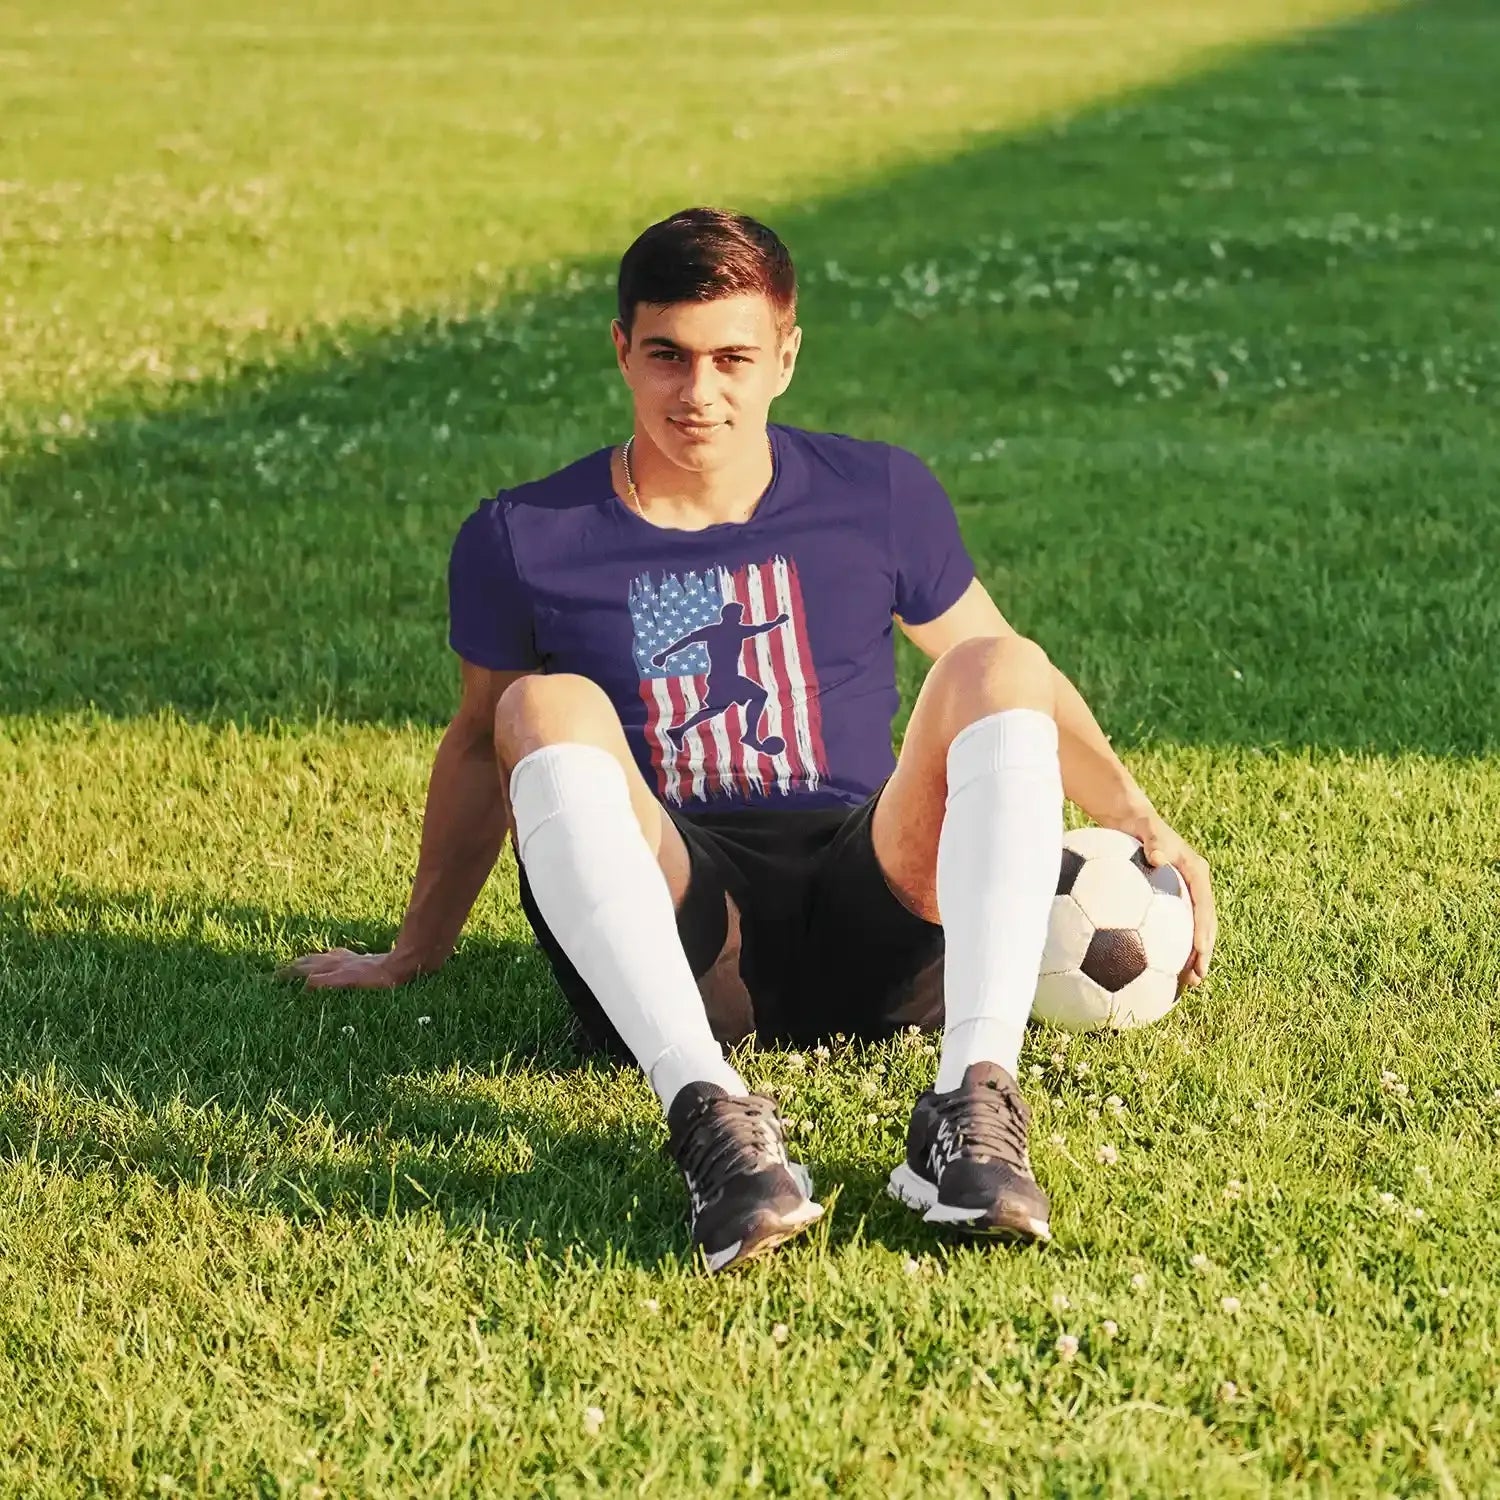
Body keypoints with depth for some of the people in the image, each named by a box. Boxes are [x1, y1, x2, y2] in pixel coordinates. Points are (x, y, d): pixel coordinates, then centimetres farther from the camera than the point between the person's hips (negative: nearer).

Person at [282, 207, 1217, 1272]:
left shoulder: (879, 496, 10)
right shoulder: (524, 541, 7)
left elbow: (1008, 674, 20)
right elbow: (479, 747, 20)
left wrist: (1143, 825, 9)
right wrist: (415, 954, 26)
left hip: (868, 924, 1)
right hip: (667, 940, -1)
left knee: (1001, 669, -21)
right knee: (547, 709, -27)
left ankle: (974, 1103, -38)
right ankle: (710, 1112, -47)